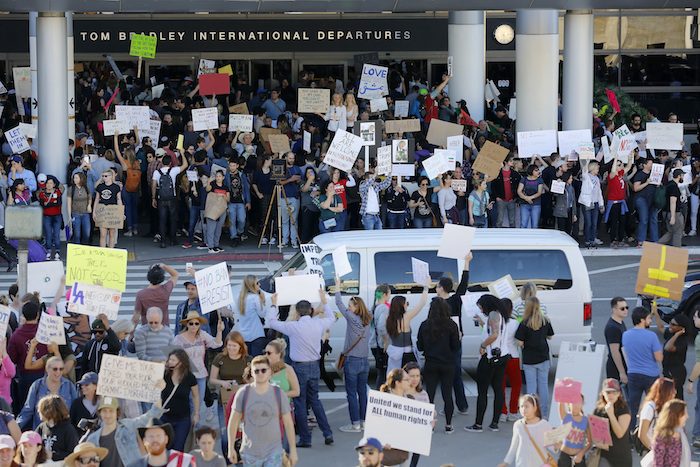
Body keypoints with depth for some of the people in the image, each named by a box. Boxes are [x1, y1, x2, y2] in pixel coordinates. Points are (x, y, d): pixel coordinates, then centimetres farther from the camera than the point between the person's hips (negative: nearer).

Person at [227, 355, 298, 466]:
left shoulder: (278, 394, -2)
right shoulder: (243, 394, -2)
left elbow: (288, 423, 2)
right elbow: (234, 422, 4)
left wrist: (293, 450, 2)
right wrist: (231, 448, 3)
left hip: (273, 453, -1)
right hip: (250, 452, 1)